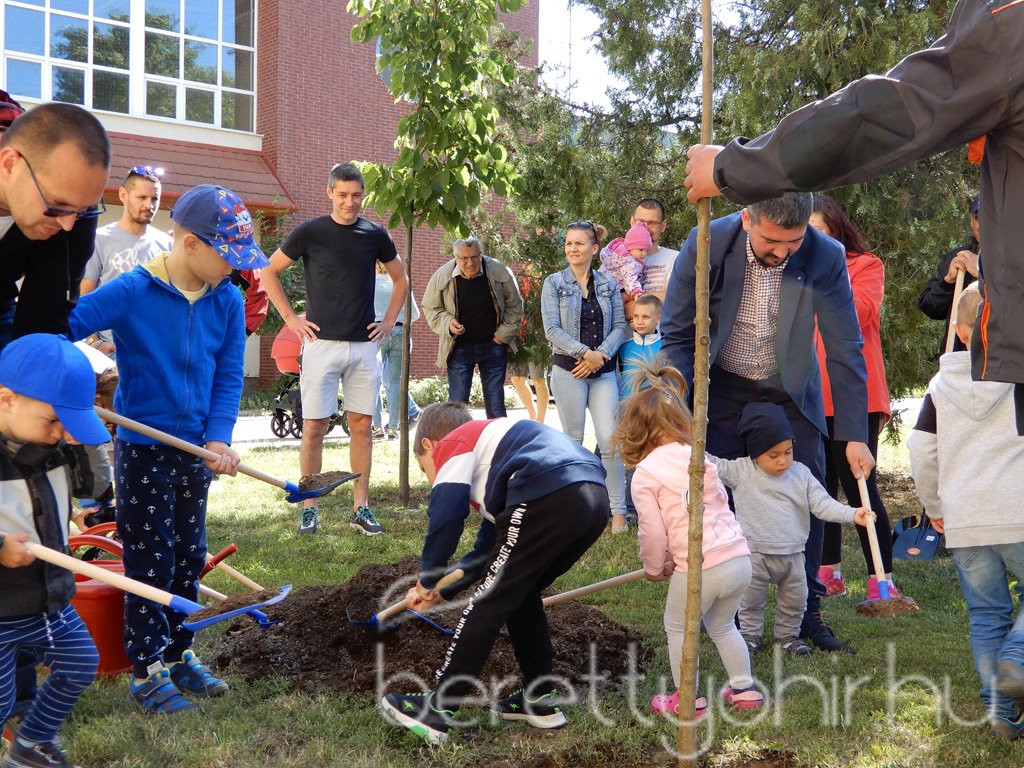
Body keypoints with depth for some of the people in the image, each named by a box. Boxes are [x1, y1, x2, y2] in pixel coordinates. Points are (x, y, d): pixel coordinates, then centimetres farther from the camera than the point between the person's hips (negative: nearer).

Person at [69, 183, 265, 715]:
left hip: (195, 451, 6)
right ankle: (146, 671, 15)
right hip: (142, 450, -5)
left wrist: (219, 437, -12)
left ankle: (178, 655, 31)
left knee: (190, 557, 16)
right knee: (150, 562, 2)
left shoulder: (227, 300, -3)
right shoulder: (130, 293, -18)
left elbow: (229, 375, 0)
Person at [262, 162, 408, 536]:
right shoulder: (309, 233, -2)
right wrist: (290, 317, 1)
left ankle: (361, 508, 12)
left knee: (361, 425, 5)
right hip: (322, 343, -2)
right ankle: (309, 509, 7)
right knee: (315, 427, -1)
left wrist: (389, 321, 10)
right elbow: (269, 272, 7)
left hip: (364, 346, 2)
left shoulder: (375, 235, 6)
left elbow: (401, 279, 20)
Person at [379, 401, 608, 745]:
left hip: (548, 499, -9)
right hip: (596, 500, 9)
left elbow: (445, 516, -2)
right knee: (521, 597, 25)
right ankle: (541, 700, 31)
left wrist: (427, 578, 13)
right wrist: (441, 591, 41)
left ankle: (437, 710, 6)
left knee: (487, 605, 1)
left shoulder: (452, 444, 14)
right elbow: (489, 549, 39)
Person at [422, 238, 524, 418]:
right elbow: (430, 308, 4)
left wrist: (504, 334, -3)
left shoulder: (500, 272, -11)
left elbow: (514, 305, 4)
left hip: (493, 346, 0)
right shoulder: (442, 276, -11)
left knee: (496, 406, 4)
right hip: (459, 348, 0)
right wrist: (447, 323, -15)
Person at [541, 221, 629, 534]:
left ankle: (618, 511, -4)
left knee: (610, 439, -7)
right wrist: (585, 352, -16)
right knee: (573, 440, 3)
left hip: (603, 370, 2)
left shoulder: (608, 285, 9)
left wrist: (600, 355, -11)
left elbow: (620, 326, 4)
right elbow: (552, 329, -7)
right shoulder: (554, 283, 2)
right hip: (568, 370, -1)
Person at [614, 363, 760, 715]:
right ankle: (745, 689, 33)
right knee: (722, 626, 29)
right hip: (739, 557, 7)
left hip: (699, 568, -6)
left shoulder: (645, 473, -5)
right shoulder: (700, 458, 15)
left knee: (678, 628, 18)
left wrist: (653, 566, 13)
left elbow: (652, 531, -8)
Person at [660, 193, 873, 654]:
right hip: (723, 388, -1)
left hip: (791, 391, 1)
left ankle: (807, 612, 12)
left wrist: (854, 435, -15)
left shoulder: (826, 258, -22)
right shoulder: (706, 245, -23)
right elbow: (676, 335, -12)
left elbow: (845, 351, -16)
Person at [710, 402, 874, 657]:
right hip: (754, 553, -2)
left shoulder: (801, 474, -3)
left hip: (792, 554, 2)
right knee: (751, 600, 11)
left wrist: (852, 514, -17)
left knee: (795, 600, 15)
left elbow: (822, 504, -5)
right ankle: (751, 635, 30)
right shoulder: (741, 472, -9)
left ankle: (788, 635, 35)